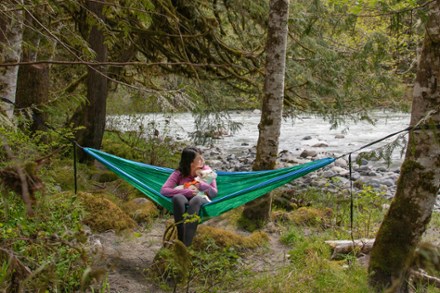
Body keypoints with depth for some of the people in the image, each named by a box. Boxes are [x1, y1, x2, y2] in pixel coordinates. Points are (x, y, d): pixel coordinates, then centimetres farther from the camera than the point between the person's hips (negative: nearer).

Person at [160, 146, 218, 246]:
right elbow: (163, 190, -11)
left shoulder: (206, 170, 4)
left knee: (196, 199, -38)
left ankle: (186, 244, -48)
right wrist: (186, 192, -20)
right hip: (184, 203, 0)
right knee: (177, 197, -36)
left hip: (202, 202, 0)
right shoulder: (179, 173, 0)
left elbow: (214, 193, 4)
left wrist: (204, 186, -18)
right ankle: (181, 240, -39)